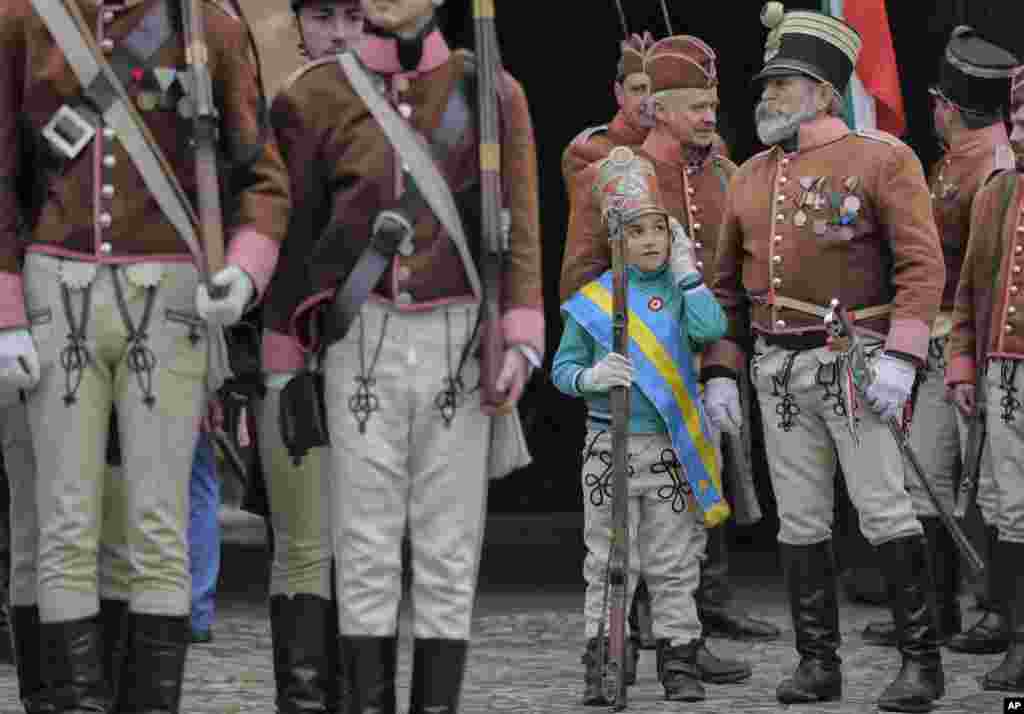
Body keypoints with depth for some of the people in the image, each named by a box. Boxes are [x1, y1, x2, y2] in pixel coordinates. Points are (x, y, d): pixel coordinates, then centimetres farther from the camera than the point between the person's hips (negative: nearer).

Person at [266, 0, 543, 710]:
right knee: (366, 545, -2)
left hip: (460, 343, 0)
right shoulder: (319, 96, 1)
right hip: (364, 343, 0)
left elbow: (519, 229, -1)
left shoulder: (492, 94, 1)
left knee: (449, 546, 1)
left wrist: (520, 346, -12)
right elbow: (293, 227, 7)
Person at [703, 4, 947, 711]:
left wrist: (900, 357, -21)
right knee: (801, 520, 6)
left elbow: (922, 263, -11)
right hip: (779, 370, 6)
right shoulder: (751, 178, 13)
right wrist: (719, 373, 9)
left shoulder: (881, 158, -5)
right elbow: (728, 284, 18)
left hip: (854, 359, -6)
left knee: (885, 508, -9)